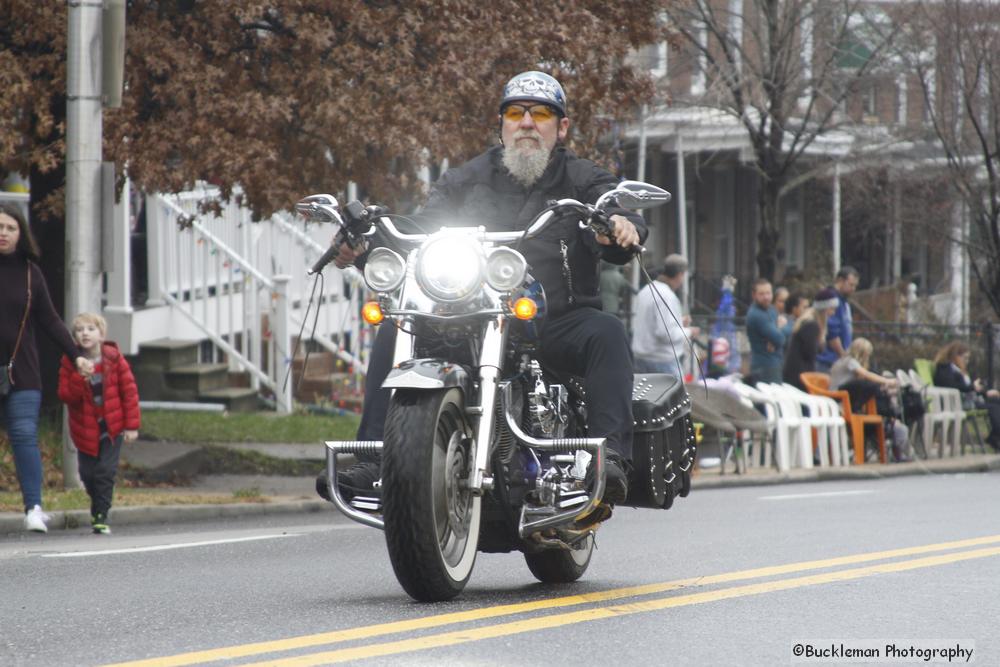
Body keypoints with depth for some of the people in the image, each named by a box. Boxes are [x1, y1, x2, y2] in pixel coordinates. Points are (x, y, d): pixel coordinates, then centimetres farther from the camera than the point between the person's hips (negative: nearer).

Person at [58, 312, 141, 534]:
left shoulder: (114, 358, -7)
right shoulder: (70, 362, -5)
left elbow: (129, 391, -3)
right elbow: (65, 395, -9)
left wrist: (131, 425, -6)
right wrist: (80, 380, -28)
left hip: (112, 427, -2)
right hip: (85, 429, 2)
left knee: (106, 472, -11)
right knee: (88, 473, 6)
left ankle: (100, 516, -6)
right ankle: (98, 506, 32)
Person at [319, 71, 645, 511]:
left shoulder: (583, 181, 9)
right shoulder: (466, 182, 16)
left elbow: (616, 213, -10)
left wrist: (622, 228, -37)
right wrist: (361, 246, -15)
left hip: (559, 321, -2)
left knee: (606, 334, -32)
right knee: (393, 334, -18)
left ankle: (611, 455, -44)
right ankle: (374, 461, -24)